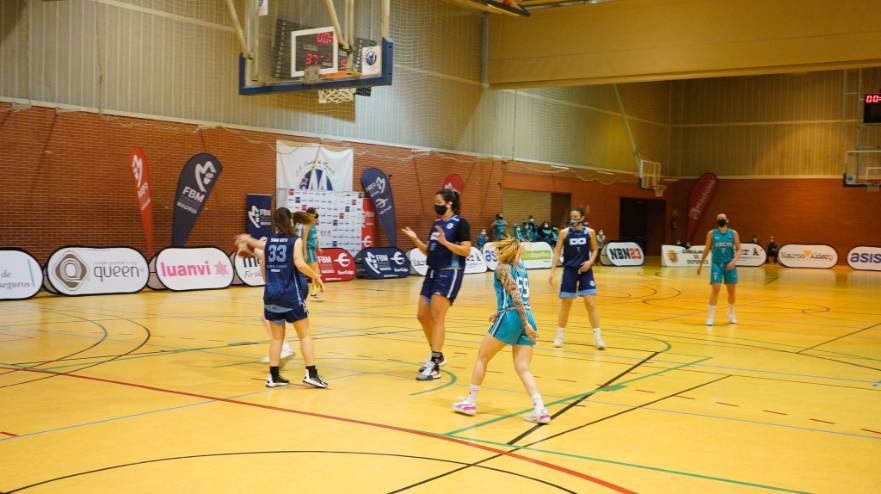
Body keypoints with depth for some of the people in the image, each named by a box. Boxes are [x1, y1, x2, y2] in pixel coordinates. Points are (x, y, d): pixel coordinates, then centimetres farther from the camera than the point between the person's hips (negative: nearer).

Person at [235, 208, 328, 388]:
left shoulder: (268, 242, 8)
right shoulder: (295, 241, -4)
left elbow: (264, 269, 13)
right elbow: (300, 264, -18)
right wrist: (316, 276, -6)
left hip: (271, 296, 4)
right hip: (292, 296, -4)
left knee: (277, 337, 13)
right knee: (305, 335, 4)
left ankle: (273, 376, 11)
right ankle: (311, 374, -3)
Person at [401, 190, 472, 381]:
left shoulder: (460, 223, -9)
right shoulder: (436, 223, 15)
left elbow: (466, 251, -17)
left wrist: (445, 242, -26)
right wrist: (416, 240, 4)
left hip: (449, 274, -8)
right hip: (433, 273, 9)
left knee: (437, 318, -12)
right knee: (423, 316, 10)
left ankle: (434, 366, -10)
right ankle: (437, 356, 28)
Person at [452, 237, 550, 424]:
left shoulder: (502, 268, -2)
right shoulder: (520, 266, 19)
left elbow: (515, 295, -13)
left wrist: (525, 323, -18)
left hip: (510, 318, -6)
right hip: (527, 318, 6)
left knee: (482, 357, 12)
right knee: (523, 368, 4)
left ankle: (470, 402, 18)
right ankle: (540, 410, -12)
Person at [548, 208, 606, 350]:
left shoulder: (590, 232, -2)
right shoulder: (564, 232, -4)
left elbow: (595, 249, 10)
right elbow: (557, 252, 0)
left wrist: (590, 261, -10)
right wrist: (552, 271, -6)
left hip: (585, 271, 0)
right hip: (569, 270, 0)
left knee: (591, 304, -5)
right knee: (565, 304, 7)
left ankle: (598, 337, 2)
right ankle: (559, 335, 21)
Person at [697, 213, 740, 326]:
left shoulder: (733, 233, 2)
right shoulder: (711, 233, 2)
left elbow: (738, 249, 2)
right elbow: (707, 249, 10)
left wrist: (734, 260, -15)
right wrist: (701, 264, 10)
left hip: (729, 265, 1)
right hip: (717, 264, -1)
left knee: (731, 291, 9)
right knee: (715, 289, -12)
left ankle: (731, 314, 29)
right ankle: (711, 316, -6)